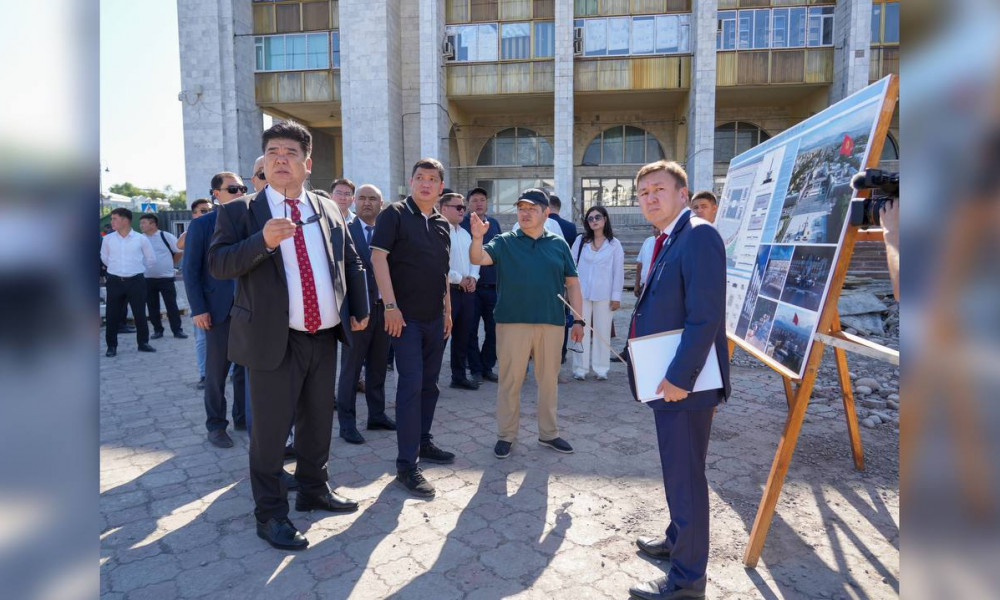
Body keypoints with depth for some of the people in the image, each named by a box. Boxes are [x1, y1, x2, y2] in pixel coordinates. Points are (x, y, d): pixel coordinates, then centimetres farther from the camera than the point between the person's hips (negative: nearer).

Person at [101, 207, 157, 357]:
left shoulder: (141, 239, -3)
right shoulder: (107, 239, 2)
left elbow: (151, 259, 8)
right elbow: (104, 258, 19)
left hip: (136, 281, -1)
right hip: (114, 281, 1)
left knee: (140, 314, 4)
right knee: (112, 315, 3)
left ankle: (143, 343, 17)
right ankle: (111, 346, 14)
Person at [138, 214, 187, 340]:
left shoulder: (166, 236, -6)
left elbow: (179, 251, 2)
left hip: (166, 277, -3)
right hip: (147, 279, 4)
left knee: (171, 305, -1)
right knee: (152, 306, 8)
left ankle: (177, 330, 6)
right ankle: (157, 330, 19)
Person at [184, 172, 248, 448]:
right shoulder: (201, 225, -1)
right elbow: (191, 270, -3)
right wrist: (198, 309, -9)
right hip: (219, 309, -3)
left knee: (246, 368, 11)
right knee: (216, 371, 7)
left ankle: (243, 418, 25)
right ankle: (216, 425, 20)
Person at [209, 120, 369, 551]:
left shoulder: (329, 210, 10)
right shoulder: (240, 212, -1)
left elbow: (350, 261, 15)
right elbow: (218, 264, -11)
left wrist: (360, 310, 7)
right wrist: (263, 241, -26)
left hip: (325, 337, 5)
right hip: (274, 340, -4)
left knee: (318, 422, 17)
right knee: (270, 431, 4)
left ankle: (313, 490, 38)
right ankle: (270, 514, 22)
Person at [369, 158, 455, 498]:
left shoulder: (442, 224, 14)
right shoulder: (394, 214, -5)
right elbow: (378, 257, -13)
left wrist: (447, 310, 15)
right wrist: (390, 306, -19)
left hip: (435, 317, 7)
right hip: (405, 316, -6)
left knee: (429, 383, 14)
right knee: (411, 384, -8)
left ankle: (423, 443, 29)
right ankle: (407, 465, -1)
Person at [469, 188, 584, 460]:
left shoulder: (559, 244, 7)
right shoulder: (504, 242, 3)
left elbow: (572, 283, 9)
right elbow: (477, 259, -12)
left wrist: (578, 320, 4)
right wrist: (477, 238, -32)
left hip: (552, 323, 2)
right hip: (512, 322, -2)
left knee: (549, 380, 13)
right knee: (510, 381, 6)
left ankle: (548, 433, 28)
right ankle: (506, 435, 20)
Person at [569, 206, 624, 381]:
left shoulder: (614, 244, 2)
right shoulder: (580, 241, 5)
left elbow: (618, 271, 1)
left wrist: (616, 296, -3)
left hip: (604, 295, -1)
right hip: (581, 293, 1)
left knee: (602, 331, 5)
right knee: (581, 330, 3)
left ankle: (601, 369, 12)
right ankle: (580, 368, 9)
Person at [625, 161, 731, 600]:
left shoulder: (698, 235, -17)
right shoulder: (668, 241, 14)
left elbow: (706, 316, -24)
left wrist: (679, 377, -23)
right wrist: (664, 376, 15)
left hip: (683, 383, -10)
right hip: (667, 380, 10)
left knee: (685, 477, 3)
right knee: (677, 472, 23)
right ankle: (678, 541, 43)